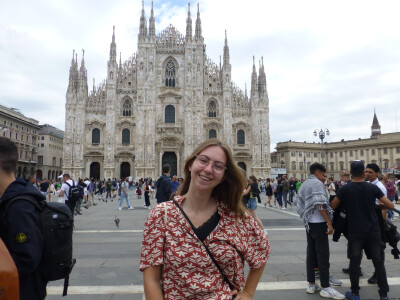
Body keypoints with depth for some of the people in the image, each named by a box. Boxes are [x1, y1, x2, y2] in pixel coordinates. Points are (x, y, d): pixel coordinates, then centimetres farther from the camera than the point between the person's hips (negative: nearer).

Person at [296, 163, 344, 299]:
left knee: (311, 253, 12)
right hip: (318, 223, -9)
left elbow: (300, 204, 16)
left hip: (309, 223, 9)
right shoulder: (317, 183, -11)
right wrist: (329, 223, -16)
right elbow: (320, 205, -18)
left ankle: (311, 284, 19)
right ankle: (325, 288, 5)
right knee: (323, 255, -2)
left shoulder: (303, 184, 15)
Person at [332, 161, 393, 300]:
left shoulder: (345, 189, -6)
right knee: (379, 262, 12)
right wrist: (381, 204, 18)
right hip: (373, 230, 2)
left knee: (355, 262, 7)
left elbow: (332, 206, 2)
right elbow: (391, 206, -2)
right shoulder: (373, 188, -3)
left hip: (355, 231, -1)